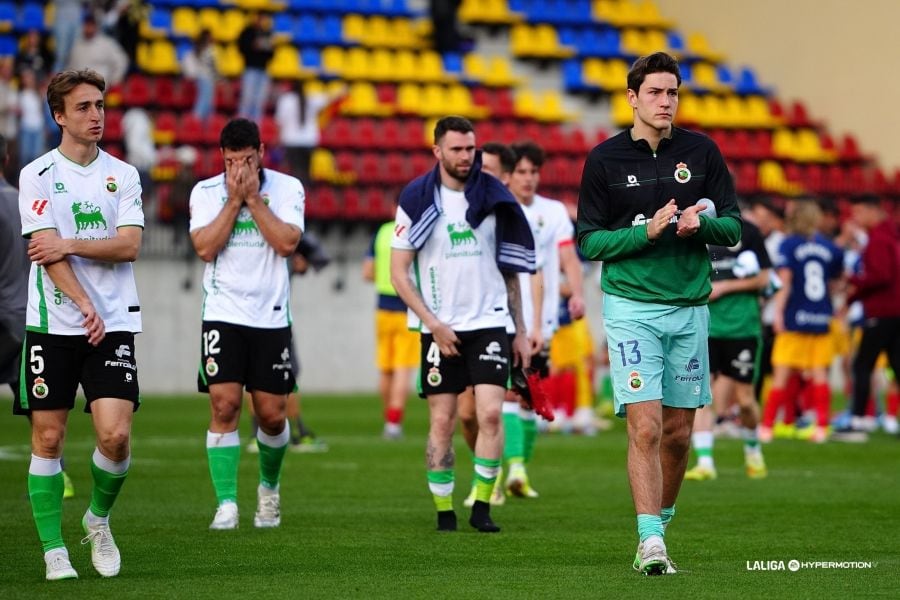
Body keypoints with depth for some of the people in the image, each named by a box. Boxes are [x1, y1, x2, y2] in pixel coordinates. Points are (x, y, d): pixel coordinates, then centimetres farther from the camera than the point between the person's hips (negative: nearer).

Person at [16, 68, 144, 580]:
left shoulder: (123, 175, 8)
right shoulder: (38, 175, 0)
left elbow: (129, 246, -3)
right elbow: (49, 251, -9)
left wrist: (70, 244, -15)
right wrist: (85, 306, -18)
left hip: (114, 324, 2)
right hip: (53, 325, -2)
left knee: (116, 435, -10)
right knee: (48, 438, -1)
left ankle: (99, 518, 17)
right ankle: (54, 549, 9)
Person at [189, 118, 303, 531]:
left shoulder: (287, 188, 1)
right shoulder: (205, 192, 1)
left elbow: (287, 243, -13)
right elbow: (205, 248, -11)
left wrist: (252, 197, -13)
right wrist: (233, 199, -13)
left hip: (271, 316, 1)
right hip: (223, 314, -1)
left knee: (272, 415, 3)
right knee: (224, 406, -14)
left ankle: (269, 486, 31)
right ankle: (226, 504, -11)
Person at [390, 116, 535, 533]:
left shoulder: (493, 196, 6)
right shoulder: (417, 199, -2)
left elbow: (510, 269, 14)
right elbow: (398, 272, -2)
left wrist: (521, 332, 12)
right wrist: (433, 324, -10)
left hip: (489, 323, 1)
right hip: (440, 329, -1)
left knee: (490, 413, -10)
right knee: (442, 422, 0)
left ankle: (482, 506, -2)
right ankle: (443, 510, 9)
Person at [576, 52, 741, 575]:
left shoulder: (702, 151, 5)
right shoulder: (604, 159, -1)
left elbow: (733, 227, 7)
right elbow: (589, 242, -1)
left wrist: (701, 222, -14)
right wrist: (647, 231, -16)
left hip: (690, 306, 3)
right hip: (631, 307, -3)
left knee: (678, 433, 8)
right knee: (645, 427, -13)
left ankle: (661, 523, 26)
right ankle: (651, 543, -15)